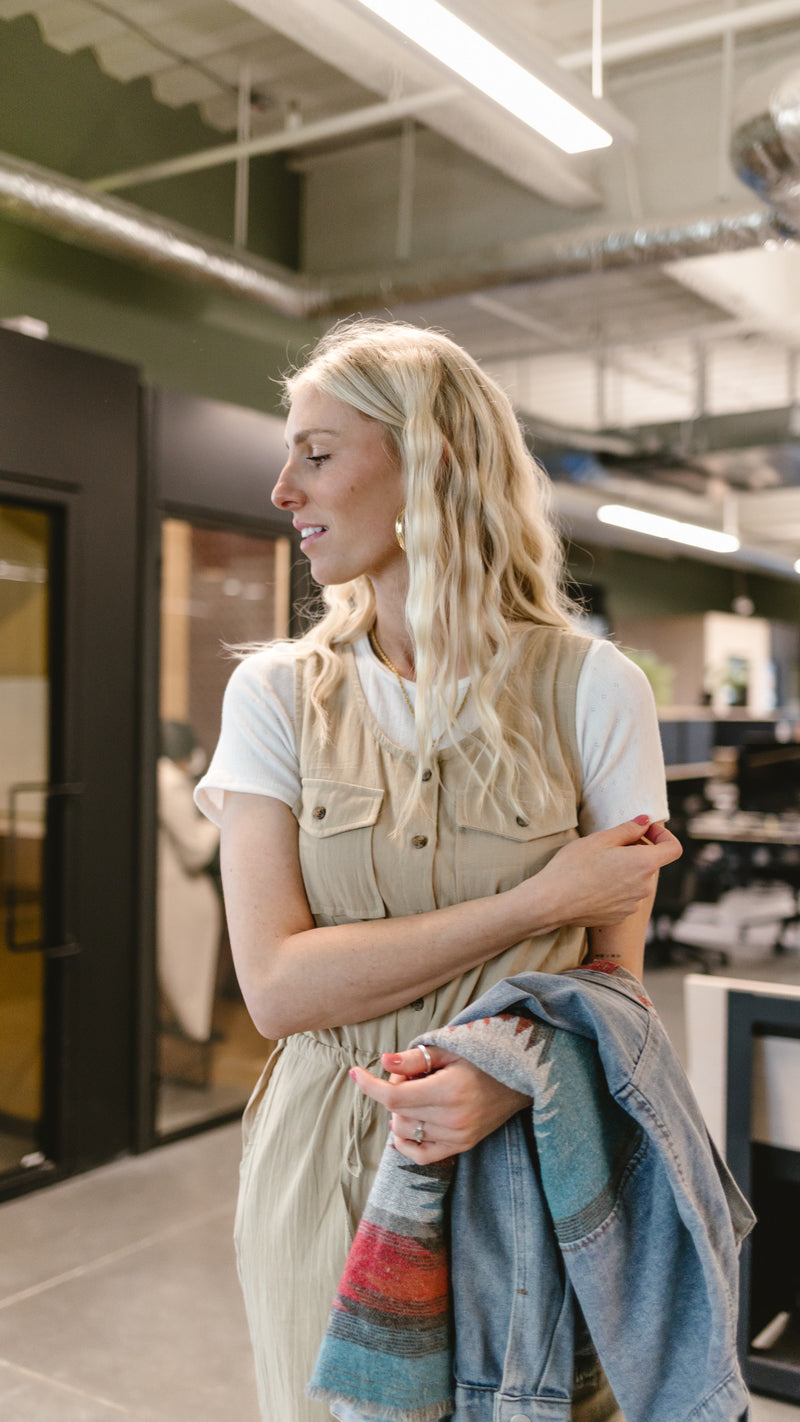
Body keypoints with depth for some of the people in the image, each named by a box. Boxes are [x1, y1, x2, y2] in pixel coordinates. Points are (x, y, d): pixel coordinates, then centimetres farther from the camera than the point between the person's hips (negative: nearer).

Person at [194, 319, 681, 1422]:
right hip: (324, 1167, 1)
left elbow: (614, 976, -4)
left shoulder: (594, 689, -6)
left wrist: (508, 1079, -25)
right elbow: (278, 985, -13)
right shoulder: (277, 695, -3)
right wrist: (539, 898, -18)